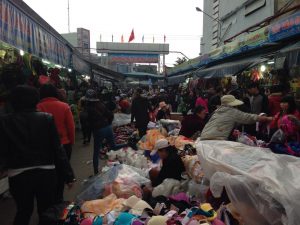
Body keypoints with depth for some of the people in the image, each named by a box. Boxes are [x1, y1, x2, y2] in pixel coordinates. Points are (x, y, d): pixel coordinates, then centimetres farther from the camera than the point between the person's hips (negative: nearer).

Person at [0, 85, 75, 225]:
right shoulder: (47, 118, -7)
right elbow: (57, 149, -8)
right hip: (45, 173, 0)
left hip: (18, 175, 1)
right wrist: (68, 175, -2)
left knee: (23, 211, 23)